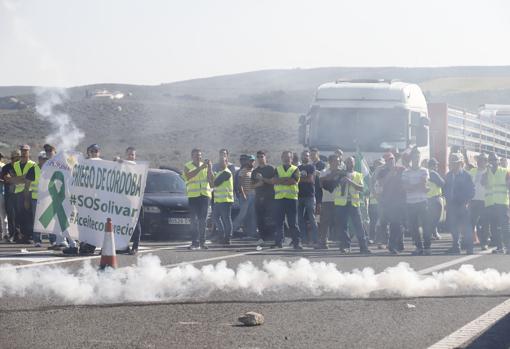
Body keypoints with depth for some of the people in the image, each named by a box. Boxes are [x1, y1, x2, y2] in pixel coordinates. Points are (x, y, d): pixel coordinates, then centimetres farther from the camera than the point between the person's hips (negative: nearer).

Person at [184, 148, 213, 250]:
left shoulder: (205, 166, 11)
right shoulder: (187, 166, 4)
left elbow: (211, 180, 3)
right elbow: (188, 176, -18)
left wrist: (210, 169, -11)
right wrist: (200, 168, -23)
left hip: (205, 195, 2)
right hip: (193, 196, -2)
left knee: (203, 220, 3)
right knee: (194, 220, -5)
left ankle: (202, 242, 6)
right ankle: (195, 242, -7)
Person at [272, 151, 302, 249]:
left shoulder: (295, 169, 7)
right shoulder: (277, 169, 15)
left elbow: (294, 181, -10)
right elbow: (274, 181, -2)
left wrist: (280, 180, -7)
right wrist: (287, 179, -10)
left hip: (292, 198, -3)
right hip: (279, 198, 3)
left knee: (293, 223, -4)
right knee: (278, 222, 3)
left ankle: (296, 242, -3)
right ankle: (278, 242, 8)